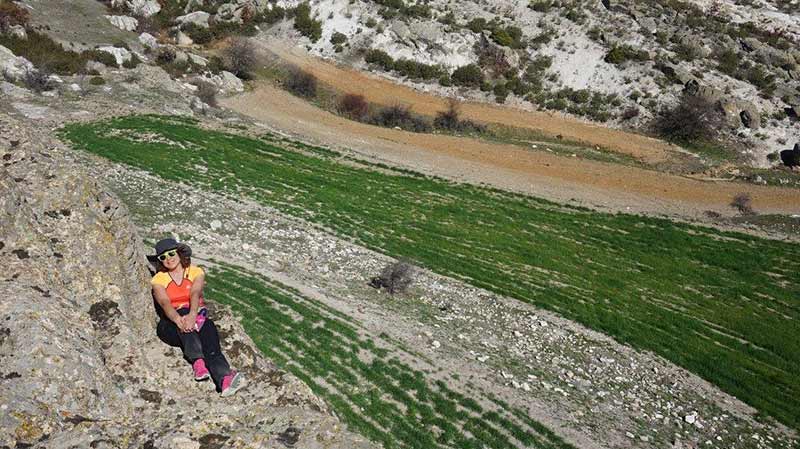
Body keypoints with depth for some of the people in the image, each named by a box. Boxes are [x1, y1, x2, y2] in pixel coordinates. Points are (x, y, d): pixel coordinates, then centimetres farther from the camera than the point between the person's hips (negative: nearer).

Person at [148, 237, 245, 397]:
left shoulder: (196, 272, 8)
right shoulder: (158, 280, 7)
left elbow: (195, 294, -14)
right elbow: (165, 303, -14)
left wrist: (192, 315, -37)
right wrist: (178, 319, -37)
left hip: (197, 317, 0)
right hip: (171, 325, 0)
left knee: (208, 325, -36)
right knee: (183, 312, -34)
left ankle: (224, 379, -61)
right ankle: (198, 361, -54)